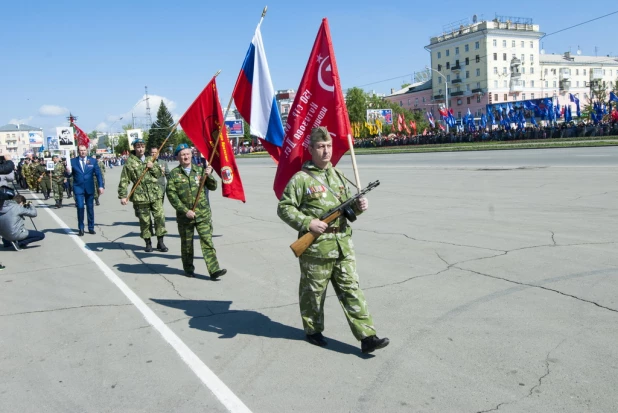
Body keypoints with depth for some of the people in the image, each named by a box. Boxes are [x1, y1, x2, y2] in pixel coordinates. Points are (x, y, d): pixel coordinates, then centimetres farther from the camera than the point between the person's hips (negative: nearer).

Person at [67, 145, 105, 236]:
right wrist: (68, 172, -20)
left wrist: (101, 186, -5)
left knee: (90, 208, 7)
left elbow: (98, 174, 3)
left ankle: (91, 228, 18)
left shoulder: (93, 161, 4)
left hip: (90, 188, 1)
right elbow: (70, 175, 4)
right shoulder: (73, 161, 2)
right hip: (78, 188, -1)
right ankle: (81, 229, 1)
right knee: (80, 207, -9)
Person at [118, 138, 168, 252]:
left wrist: (153, 168, -3)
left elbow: (159, 173, 17)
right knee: (145, 221, 4)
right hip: (140, 196, -3)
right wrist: (123, 196, -10)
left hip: (155, 194, 3)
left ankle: (160, 242, 10)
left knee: (160, 217, -1)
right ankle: (148, 243, 19)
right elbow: (124, 181, -3)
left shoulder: (150, 159, 13)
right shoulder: (129, 162, -1)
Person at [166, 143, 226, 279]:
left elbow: (213, 187, 7)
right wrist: (185, 211, -13)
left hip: (203, 213, 1)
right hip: (184, 215, -1)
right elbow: (171, 195, -6)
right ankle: (188, 268, 29)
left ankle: (214, 269, -6)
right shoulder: (174, 174, 0)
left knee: (207, 241, -4)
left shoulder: (200, 170, 6)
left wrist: (208, 175, -13)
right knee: (186, 243, 12)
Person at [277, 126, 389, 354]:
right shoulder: (301, 179, -7)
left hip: (343, 246, 5)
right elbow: (284, 208, -7)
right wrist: (307, 223, -18)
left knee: (351, 290, 5)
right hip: (316, 248, -5)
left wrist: (358, 206, -1)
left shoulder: (338, 176, 13)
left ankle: (367, 337, 7)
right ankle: (313, 330, 31)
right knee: (313, 291, 10)